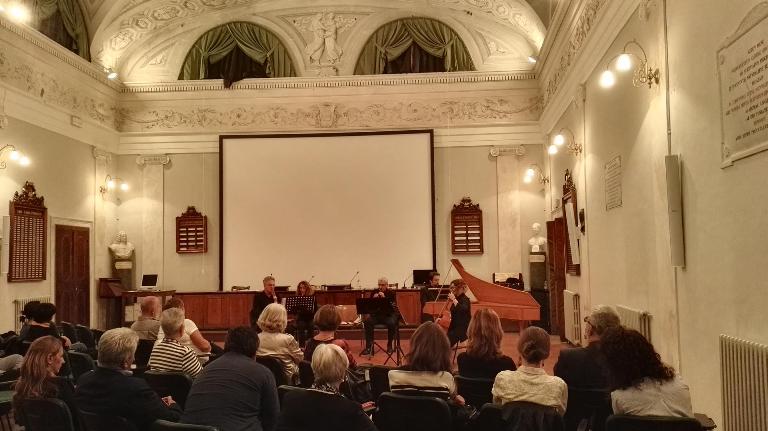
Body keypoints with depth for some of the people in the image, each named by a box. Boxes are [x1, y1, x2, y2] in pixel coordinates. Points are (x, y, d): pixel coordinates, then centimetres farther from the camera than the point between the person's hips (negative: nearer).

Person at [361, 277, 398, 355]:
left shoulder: (391, 293, -3)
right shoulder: (374, 292, 6)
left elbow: (393, 306, -17)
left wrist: (384, 298, -26)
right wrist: (373, 298, -16)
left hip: (389, 314, -3)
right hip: (376, 314, 3)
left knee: (392, 323, -35)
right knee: (367, 321, -26)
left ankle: (389, 345, -14)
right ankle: (369, 346, -22)